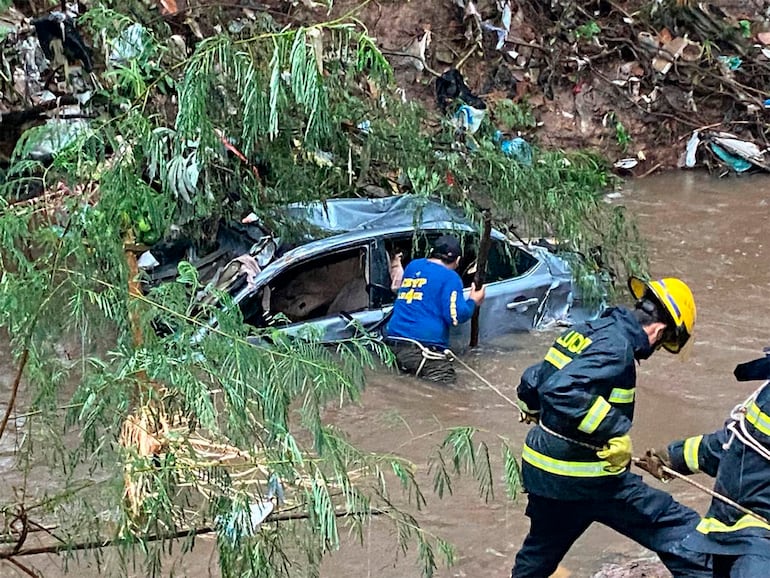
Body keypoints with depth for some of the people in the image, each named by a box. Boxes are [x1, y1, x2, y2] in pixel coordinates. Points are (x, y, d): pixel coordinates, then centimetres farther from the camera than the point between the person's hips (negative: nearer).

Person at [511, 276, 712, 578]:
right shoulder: (616, 346, -17)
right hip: (583, 479, -9)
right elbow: (562, 390, -32)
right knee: (681, 533, -7)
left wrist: (535, 412, 41)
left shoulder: (586, 331, 9)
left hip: (541, 470, 9)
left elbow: (532, 382, 20)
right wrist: (616, 432, -28)